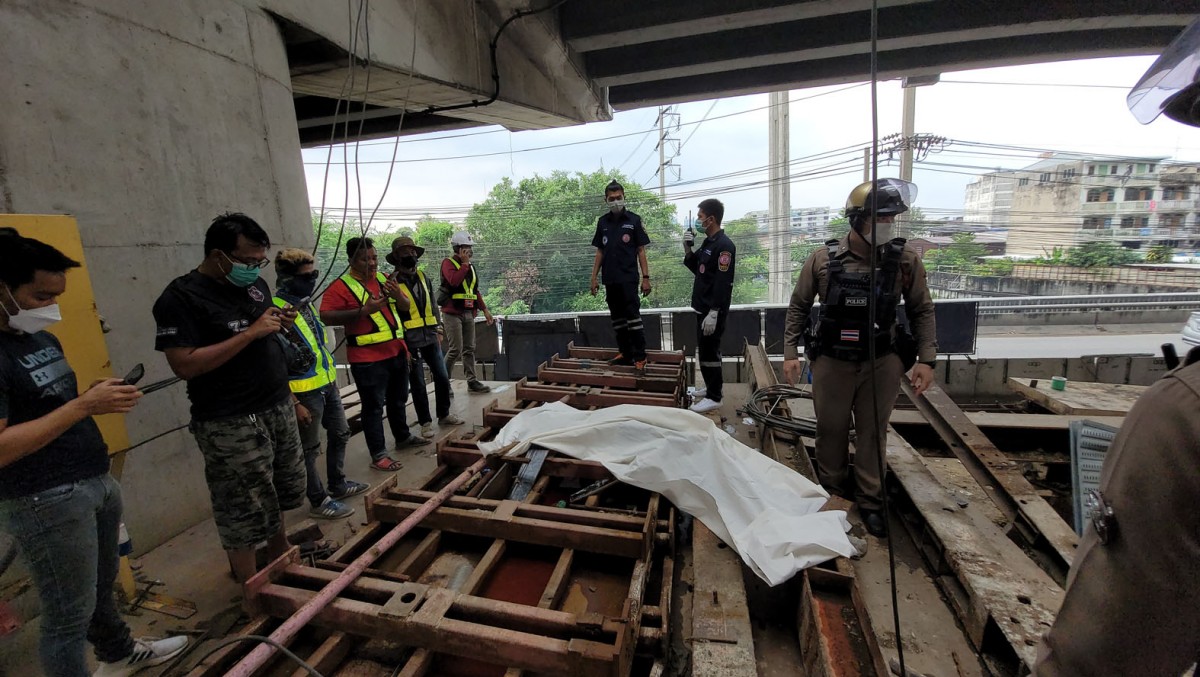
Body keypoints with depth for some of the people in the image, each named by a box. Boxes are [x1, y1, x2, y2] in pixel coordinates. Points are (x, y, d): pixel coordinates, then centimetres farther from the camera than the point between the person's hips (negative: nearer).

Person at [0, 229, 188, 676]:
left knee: (102, 586, 26)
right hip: (47, 502, -9)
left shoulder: (43, 339, 10)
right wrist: (84, 405, -25)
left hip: (98, 483, 9)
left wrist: (99, 398, 5)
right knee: (69, 614, 6)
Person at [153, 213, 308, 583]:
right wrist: (252, 332, -22)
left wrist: (281, 323, 0)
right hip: (232, 424, -7)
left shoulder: (256, 284, 9)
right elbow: (185, 365, -20)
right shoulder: (181, 297, -12)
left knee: (279, 494, 20)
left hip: (279, 408, 7)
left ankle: (280, 556, 40)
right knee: (243, 512, 5)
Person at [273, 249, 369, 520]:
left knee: (340, 434, 20)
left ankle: (338, 484, 37)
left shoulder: (304, 303, 8)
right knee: (309, 449, 6)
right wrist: (294, 403, -20)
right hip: (305, 392, -9)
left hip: (327, 384, 9)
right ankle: (319, 502, 21)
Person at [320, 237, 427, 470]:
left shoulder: (383, 278, 10)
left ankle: (403, 437, 39)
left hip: (397, 352, 7)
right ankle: (378, 455, 12)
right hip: (368, 359, -7)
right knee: (374, 406, 1)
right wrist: (363, 310, -26)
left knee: (398, 399, 20)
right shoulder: (341, 287, -10)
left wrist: (398, 295, -5)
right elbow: (325, 316, -20)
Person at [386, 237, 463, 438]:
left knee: (442, 377, 10)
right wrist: (395, 287, -34)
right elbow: (404, 306, -20)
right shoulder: (393, 281, -6)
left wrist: (438, 330, 12)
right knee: (418, 384, 4)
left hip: (430, 337, 5)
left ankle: (444, 415, 26)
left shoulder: (422, 276, 11)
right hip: (410, 341, -5)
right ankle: (425, 422, 17)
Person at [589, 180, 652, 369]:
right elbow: (600, 251, 14)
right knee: (617, 318, 10)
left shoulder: (634, 220, -1)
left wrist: (646, 277, -7)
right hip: (610, 279, 5)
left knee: (633, 316, -7)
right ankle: (625, 354, 19)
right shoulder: (603, 222, 10)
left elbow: (641, 250, -1)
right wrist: (594, 277, 8)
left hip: (628, 278, -5)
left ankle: (640, 357, -2)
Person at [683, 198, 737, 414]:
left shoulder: (724, 245, -17)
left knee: (709, 352, -4)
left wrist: (713, 313, -25)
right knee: (707, 350, 17)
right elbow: (695, 268, 22)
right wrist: (688, 249, 6)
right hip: (703, 307, 10)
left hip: (713, 311, -10)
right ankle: (713, 386, 31)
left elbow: (722, 283, -22)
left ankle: (714, 397, 5)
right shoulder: (708, 242, 13)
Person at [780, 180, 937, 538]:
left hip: (882, 362, 1)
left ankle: (871, 501, 28)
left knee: (873, 432, 11)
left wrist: (926, 359, -3)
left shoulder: (905, 259, -4)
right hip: (832, 361, 0)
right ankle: (831, 495, 33)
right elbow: (799, 307, 1)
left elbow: (921, 310, 4)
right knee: (831, 429, 12)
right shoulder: (822, 259, -7)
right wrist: (790, 352, -2)